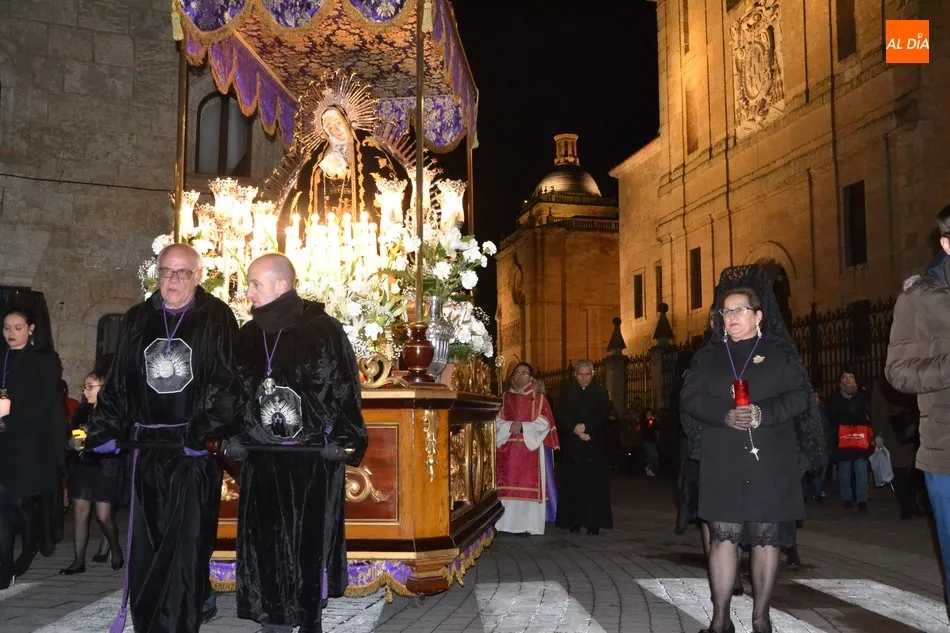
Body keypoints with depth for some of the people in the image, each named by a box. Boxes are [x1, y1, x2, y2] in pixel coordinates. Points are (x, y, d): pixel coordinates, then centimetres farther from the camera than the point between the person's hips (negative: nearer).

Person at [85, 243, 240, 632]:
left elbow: (227, 380, -8)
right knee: (146, 542, 9)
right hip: (146, 447, 4)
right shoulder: (138, 319, 12)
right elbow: (118, 380, 13)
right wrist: (104, 431, 5)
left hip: (195, 450, -4)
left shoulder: (217, 318, -1)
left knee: (187, 541, -3)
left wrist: (206, 432, -18)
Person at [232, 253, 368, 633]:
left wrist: (343, 441, -13)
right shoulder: (248, 335, 8)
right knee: (265, 544, 4)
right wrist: (233, 436, 4)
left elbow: (346, 389, -7)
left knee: (310, 541, 4)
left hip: (314, 459, -4)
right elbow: (236, 394, 15)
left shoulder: (324, 329, -7)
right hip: (262, 459, 4)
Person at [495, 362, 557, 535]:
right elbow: (497, 421, 6)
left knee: (529, 487, -5)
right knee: (507, 486, -2)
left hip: (530, 450, -2)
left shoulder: (539, 398, 6)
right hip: (507, 450, 2)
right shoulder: (504, 398, 13)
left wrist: (523, 427, -14)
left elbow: (544, 423, -3)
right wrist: (510, 426, -14)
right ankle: (507, 523, 4)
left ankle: (528, 525, -1)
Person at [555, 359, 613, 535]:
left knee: (595, 486, -4)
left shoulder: (601, 393, 8)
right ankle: (574, 522, 3)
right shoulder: (567, 394, 11)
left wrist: (585, 426, -15)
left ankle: (594, 523, -1)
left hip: (595, 446, -1)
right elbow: (561, 418, 2)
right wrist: (576, 431, -11)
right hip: (573, 446, 1)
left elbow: (604, 417, -4)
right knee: (573, 485, -1)